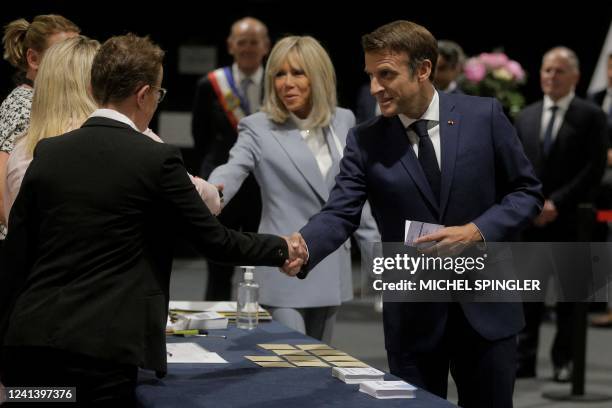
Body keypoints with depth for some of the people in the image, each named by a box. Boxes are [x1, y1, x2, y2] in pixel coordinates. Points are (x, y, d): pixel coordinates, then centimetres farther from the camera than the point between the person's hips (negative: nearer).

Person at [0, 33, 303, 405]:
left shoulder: (47, 153, 8)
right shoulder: (156, 159, -5)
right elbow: (216, 241, 1)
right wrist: (282, 248, 18)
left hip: (31, 338, 5)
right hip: (102, 348, -5)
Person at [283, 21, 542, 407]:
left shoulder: (483, 116, -4)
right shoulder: (365, 141, -2)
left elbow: (527, 191, 1)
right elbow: (340, 213, -11)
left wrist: (478, 231, -15)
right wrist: (302, 246, -32)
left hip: (485, 305, 0)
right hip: (413, 314, 1)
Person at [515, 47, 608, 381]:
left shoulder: (591, 116, 0)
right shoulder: (525, 117, 14)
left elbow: (594, 169, -7)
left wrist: (557, 202, -13)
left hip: (570, 219, -3)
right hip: (530, 218, 3)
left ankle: (564, 361, 10)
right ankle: (524, 359, 4)